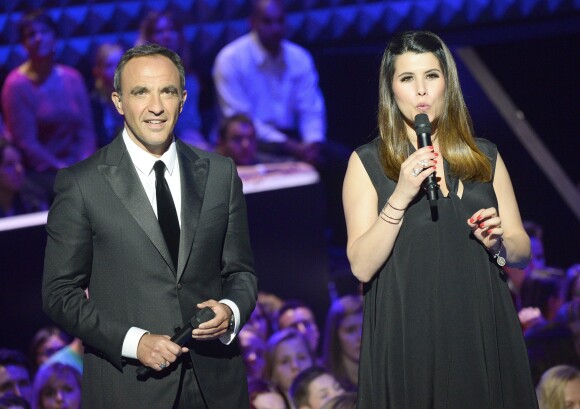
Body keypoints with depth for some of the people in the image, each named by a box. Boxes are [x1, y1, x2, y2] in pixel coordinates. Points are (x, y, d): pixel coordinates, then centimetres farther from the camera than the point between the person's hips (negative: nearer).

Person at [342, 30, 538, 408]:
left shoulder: (485, 157, 10)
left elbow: (522, 251, 12)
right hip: (407, 340, -3)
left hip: (483, 333, 3)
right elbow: (362, 266, -7)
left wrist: (497, 242, -9)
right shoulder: (368, 163, 2)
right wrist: (400, 197, -17)